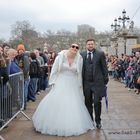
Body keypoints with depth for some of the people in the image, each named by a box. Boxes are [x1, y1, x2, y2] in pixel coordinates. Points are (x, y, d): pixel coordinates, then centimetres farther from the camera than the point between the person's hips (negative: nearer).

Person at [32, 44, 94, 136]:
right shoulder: (61, 57, -6)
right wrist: (53, 83, -4)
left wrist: (79, 86, 10)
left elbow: (79, 74, 7)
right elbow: (54, 70, -1)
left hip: (73, 86, 2)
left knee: (73, 106, 4)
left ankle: (72, 126, 20)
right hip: (61, 84, -1)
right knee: (55, 104, -1)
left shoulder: (79, 59, -1)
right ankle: (55, 125, 15)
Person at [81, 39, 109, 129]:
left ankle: (98, 121, 16)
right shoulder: (82, 55, 6)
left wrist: (105, 80, -1)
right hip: (86, 82, 3)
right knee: (88, 103, 10)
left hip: (97, 82, -2)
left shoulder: (100, 54, 1)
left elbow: (104, 67, 2)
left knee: (97, 102, -3)